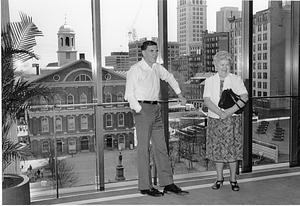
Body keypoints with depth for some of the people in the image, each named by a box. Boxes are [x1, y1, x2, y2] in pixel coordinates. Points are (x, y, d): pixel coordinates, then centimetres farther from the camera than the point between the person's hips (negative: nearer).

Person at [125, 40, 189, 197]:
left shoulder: (157, 68, 12)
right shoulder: (135, 70, -8)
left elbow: (170, 78, 31)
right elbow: (129, 94, -10)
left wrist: (179, 95, 31)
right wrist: (140, 111, -17)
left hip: (156, 109, 7)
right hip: (142, 108, -7)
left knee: (161, 147, 8)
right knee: (143, 148, -3)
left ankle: (168, 184, 14)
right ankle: (145, 186, 5)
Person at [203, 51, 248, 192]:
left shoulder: (236, 79, 2)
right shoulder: (209, 81, 5)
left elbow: (244, 98, -10)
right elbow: (207, 100, -6)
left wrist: (230, 111, -20)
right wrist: (220, 113, -19)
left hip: (232, 119, -1)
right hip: (214, 119, 2)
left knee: (232, 148, 1)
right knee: (217, 149, 6)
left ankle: (233, 179, 15)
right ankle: (219, 178, 20)